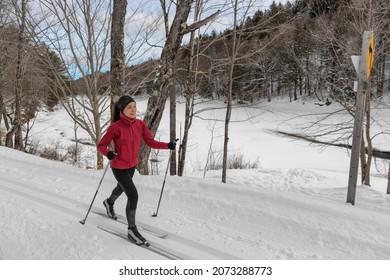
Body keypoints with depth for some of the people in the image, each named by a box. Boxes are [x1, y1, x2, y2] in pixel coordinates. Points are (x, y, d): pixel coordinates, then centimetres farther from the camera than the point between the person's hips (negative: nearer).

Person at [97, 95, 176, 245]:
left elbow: (151, 142, -8)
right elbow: (101, 145, -18)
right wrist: (108, 153, -40)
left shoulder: (140, 124, -10)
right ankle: (132, 230, 6)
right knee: (133, 196, -12)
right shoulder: (115, 127, -24)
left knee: (122, 187, 30)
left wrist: (168, 145, -22)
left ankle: (109, 202, 64)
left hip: (132, 165, 6)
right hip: (119, 167, -6)